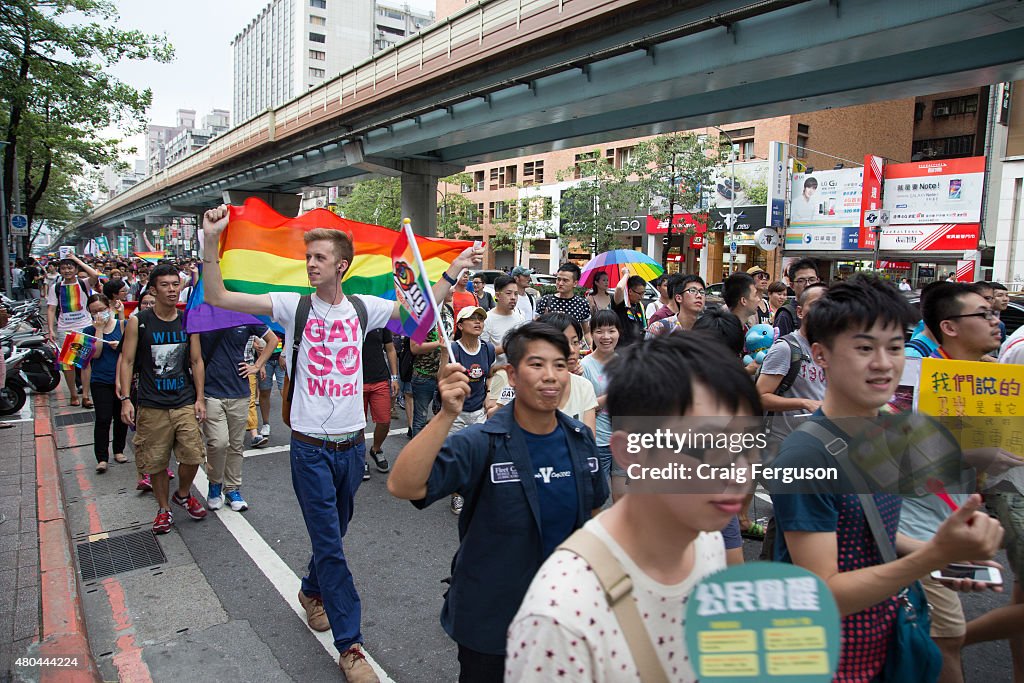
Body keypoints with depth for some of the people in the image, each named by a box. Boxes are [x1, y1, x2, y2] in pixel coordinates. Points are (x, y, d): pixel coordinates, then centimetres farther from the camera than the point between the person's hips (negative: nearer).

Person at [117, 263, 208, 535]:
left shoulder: (188, 321, 5)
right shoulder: (138, 322, -2)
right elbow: (127, 362, -1)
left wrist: (200, 398, 4)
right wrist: (125, 399, -8)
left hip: (185, 403, 2)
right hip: (152, 406, -2)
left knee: (192, 456, -1)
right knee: (156, 462, 6)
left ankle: (183, 494, 28)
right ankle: (164, 508, 26)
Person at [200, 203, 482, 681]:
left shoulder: (363, 308, 2)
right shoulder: (293, 306, -7)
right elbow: (218, 297, -12)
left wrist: (454, 270, 9)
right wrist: (212, 241, -22)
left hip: (352, 442, 4)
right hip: (311, 446, -3)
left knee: (334, 533, 21)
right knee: (330, 544, -1)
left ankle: (312, 590, 50)